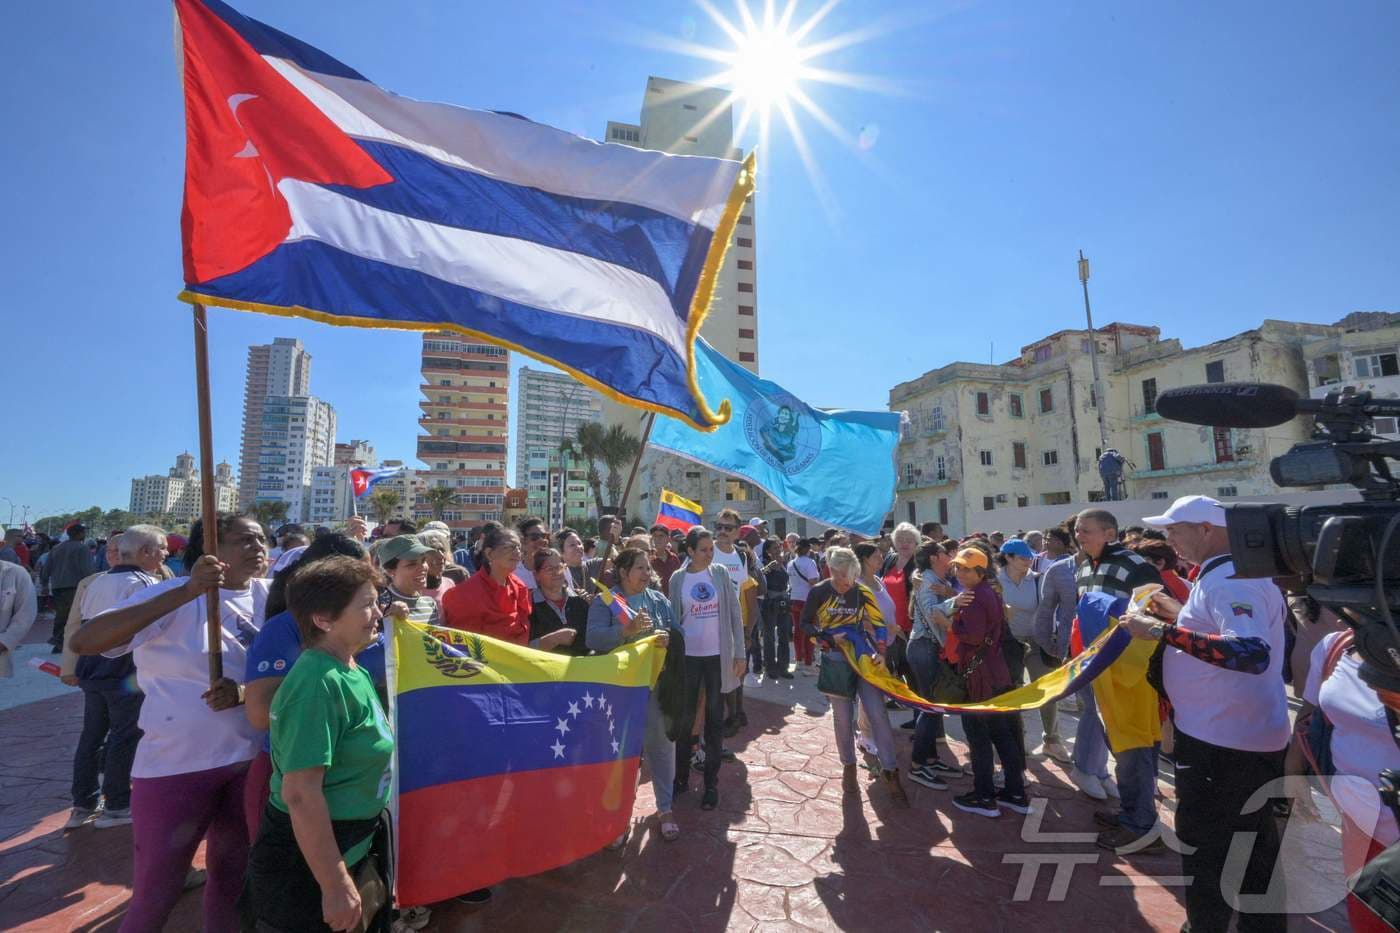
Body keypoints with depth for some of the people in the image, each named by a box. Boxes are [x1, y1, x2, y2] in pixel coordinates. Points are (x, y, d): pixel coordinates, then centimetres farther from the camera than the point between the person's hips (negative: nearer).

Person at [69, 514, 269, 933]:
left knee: (233, 877, 21)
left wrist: (242, 691, -18)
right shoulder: (178, 593, -14)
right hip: (176, 765, -4)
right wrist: (186, 592, -35)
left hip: (248, 759, 5)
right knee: (155, 896, 11)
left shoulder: (266, 596, -1)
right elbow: (84, 641, -26)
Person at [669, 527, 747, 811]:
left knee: (714, 719, 9)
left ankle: (711, 783, 22)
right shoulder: (678, 579, -3)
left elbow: (735, 614, -1)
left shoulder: (721, 573, -3)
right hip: (688, 656, 0)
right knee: (685, 718, 10)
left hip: (718, 656, 0)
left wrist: (740, 654, -4)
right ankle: (681, 777, 28)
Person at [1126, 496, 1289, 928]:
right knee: (1253, 844, 24)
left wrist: (1164, 632, -36)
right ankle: (1263, 921, 40)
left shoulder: (1230, 580, -24)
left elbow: (1252, 653, -37)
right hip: (1243, 734, 10)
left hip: (1224, 741, -10)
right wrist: (1181, 615, 11)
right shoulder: (1228, 574, 8)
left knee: (1204, 845, 9)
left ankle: (1208, 923, 26)